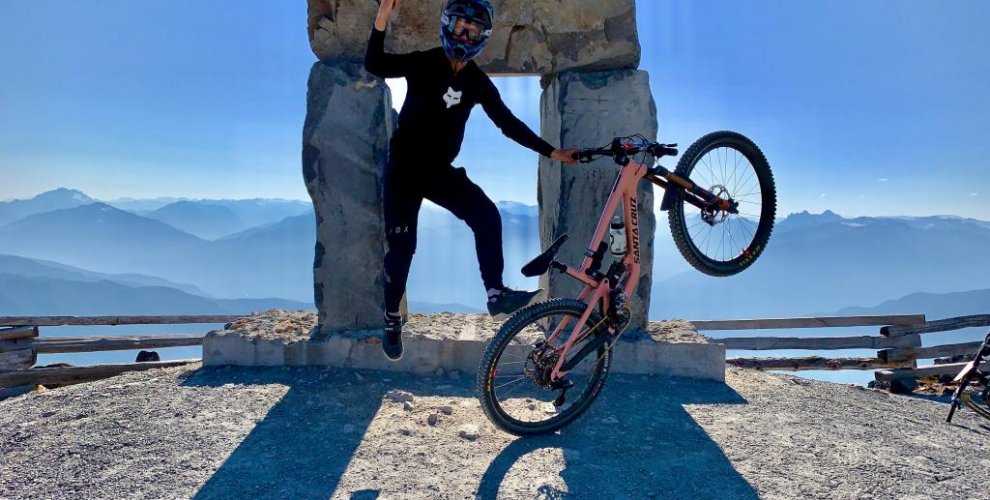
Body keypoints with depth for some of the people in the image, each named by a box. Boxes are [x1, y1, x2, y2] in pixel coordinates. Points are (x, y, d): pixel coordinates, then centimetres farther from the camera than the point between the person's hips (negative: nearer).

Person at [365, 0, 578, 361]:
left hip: (440, 169, 4)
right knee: (402, 246, -4)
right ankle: (391, 319, 16)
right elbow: (374, 66, -25)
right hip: (404, 168, -4)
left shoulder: (478, 82, 0)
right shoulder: (424, 63, -11)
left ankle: (496, 297, -11)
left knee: (487, 216, -16)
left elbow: (508, 123, 3)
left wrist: (551, 152, 0)